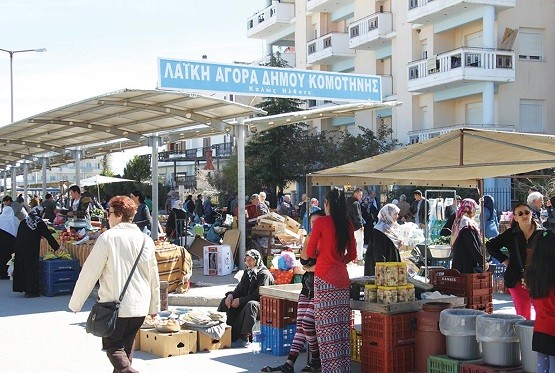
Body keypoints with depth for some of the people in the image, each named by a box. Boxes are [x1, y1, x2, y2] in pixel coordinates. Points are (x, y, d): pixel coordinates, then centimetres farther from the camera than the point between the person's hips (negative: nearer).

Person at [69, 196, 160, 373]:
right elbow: (153, 277, 9)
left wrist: (75, 303, 1)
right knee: (127, 345, 21)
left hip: (114, 305, -5)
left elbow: (89, 273, -9)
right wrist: (154, 306, 19)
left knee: (113, 347, 4)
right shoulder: (146, 240, 4)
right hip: (140, 305, 5)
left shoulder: (107, 238, -10)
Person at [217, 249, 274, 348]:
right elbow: (239, 289, 16)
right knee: (225, 301, -4)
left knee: (251, 304, -40)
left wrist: (240, 300, -22)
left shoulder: (264, 274, -11)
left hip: (261, 304, -8)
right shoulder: (247, 272, 15)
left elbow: (258, 295, -20)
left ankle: (244, 338, -39)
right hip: (245, 303, 9)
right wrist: (231, 295, -8)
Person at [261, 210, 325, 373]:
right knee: (300, 325, -1)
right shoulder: (311, 239, 16)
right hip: (307, 286, 7)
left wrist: (310, 268, 0)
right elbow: (304, 260, 1)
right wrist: (307, 243, -12)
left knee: (307, 323, -17)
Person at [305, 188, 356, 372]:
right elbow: (352, 255, 13)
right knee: (342, 325, 9)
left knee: (327, 325, -2)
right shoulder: (348, 225, 7)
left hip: (325, 277, -5)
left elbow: (310, 252, -2)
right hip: (342, 276, 5)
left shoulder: (321, 222, -7)